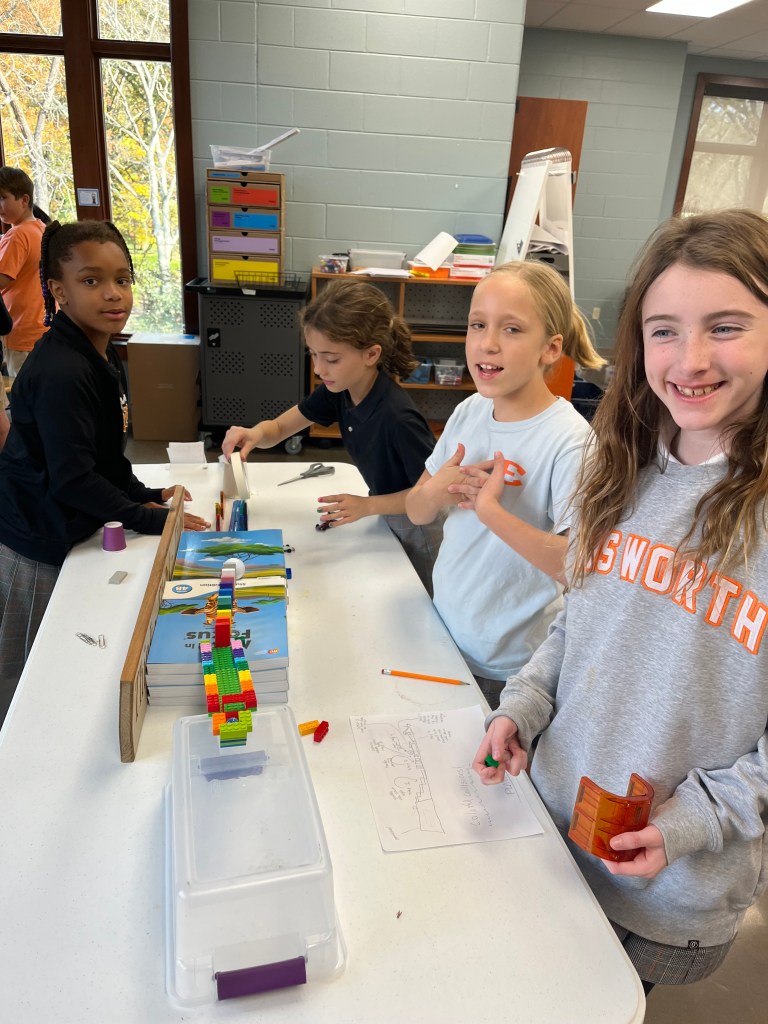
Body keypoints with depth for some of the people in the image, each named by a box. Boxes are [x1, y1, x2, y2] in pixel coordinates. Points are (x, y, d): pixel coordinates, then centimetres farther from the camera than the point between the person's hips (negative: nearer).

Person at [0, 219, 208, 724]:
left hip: (68, 531, 9)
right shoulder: (61, 374, -27)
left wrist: (144, 494, 4)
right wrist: (150, 519, -20)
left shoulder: (102, 355, 4)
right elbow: (73, 478, -27)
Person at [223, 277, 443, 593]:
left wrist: (368, 505, -27)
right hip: (390, 520, 7)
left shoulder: (396, 416, -33)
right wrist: (253, 434, -24)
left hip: (422, 528, -7)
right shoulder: (338, 390, -12)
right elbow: (278, 428, -2)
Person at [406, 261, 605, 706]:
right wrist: (436, 490, -17)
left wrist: (489, 508, -30)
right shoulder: (469, 412, -3)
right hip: (445, 634, 6)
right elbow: (417, 512, 5)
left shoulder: (570, 441, -22)